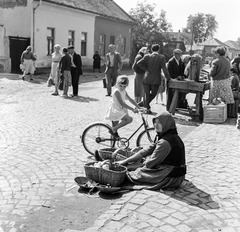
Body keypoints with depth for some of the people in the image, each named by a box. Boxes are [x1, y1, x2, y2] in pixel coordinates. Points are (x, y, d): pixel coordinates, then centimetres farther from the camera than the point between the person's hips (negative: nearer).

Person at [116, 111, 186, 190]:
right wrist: (125, 161, 1)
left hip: (171, 178, -9)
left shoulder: (165, 142, -24)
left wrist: (129, 166, -6)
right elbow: (147, 150, 5)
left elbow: (151, 163, -19)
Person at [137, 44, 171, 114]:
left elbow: (139, 63, -10)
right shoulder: (161, 57, -6)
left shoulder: (147, 56, 0)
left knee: (147, 94, 11)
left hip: (147, 79, 2)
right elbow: (164, 69, -10)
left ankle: (148, 108, 11)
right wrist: (168, 78, -4)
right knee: (153, 94, 17)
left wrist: (146, 69, -2)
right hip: (156, 80, -2)